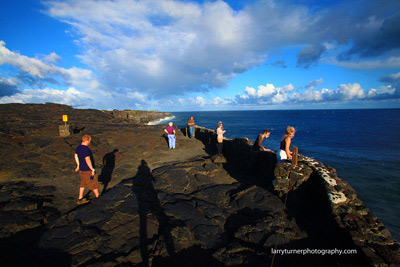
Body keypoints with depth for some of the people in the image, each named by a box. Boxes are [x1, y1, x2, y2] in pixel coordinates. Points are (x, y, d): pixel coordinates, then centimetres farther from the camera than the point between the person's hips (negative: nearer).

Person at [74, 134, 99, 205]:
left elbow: (76, 156, 20)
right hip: (88, 170, -9)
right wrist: (93, 169, -22)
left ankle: (80, 199, 26)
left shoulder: (78, 147, 5)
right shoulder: (86, 149, -25)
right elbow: (87, 160, -29)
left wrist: (78, 165, 32)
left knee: (83, 184, 20)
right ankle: (98, 197, 24)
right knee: (94, 184, 9)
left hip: (81, 169, 9)